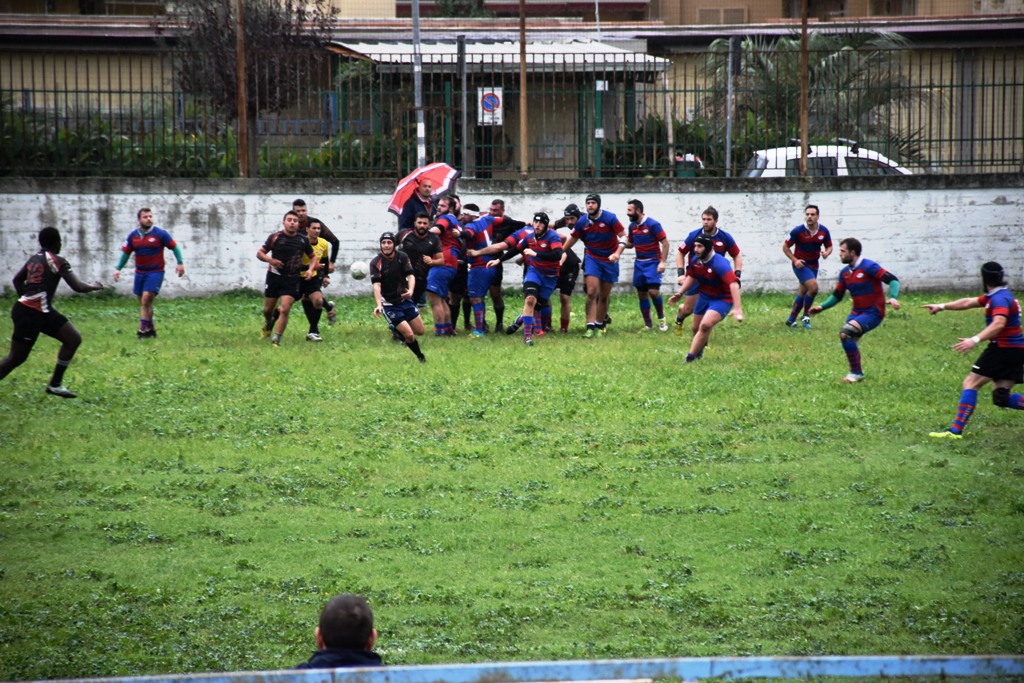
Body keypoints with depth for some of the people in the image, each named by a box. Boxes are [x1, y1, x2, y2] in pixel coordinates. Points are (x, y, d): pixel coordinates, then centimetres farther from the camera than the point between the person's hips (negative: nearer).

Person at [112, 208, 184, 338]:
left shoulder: (160, 233, -7)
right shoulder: (133, 236, 4)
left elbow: (175, 247, -2)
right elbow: (125, 252, 12)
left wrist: (180, 263, -12)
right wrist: (118, 268, 4)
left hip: (155, 272, -5)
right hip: (140, 273, 5)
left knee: (146, 299, -18)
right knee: (143, 302, 9)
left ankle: (144, 328, -16)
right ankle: (150, 329, 21)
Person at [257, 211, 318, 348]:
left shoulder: (303, 240, 2)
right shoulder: (275, 237, -4)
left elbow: (313, 256, 16)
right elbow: (260, 253, 0)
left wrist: (310, 269, -2)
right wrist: (270, 260, -19)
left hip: (292, 280, 0)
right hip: (274, 276, 0)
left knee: (285, 309, -14)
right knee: (268, 309, 11)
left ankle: (276, 340, -7)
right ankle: (268, 326, 45)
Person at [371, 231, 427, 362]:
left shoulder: (402, 257, -3)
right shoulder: (375, 263, -16)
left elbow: (410, 275, -10)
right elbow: (376, 285, -25)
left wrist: (411, 290, -33)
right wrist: (379, 305, -39)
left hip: (405, 299, 5)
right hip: (389, 304, -5)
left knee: (420, 331, 9)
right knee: (409, 335, -11)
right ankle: (420, 357, 13)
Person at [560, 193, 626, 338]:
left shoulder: (610, 218, -12)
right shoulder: (582, 222, -4)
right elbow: (571, 240, 8)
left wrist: (617, 253, -24)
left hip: (609, 260, 0)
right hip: (592, 259, 1)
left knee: (604, 296, 6)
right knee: (592, 293, -15)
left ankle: (599, 326, 19)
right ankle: (590, 327, -17)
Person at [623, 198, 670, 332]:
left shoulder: (653, 224, -12)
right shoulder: (632, 226, 7)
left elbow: (665, 243, -11)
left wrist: (663, 262, -17)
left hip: (652, 262, -6)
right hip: (639, 263, 6)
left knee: (653, 291, -17)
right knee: (642, 294, 5)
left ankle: (661, 319, 5)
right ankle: (648, 325, 12)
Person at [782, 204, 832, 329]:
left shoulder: (824, 231, -5)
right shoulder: (798, 231, -16)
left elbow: (829, 246, 7)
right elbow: (785, 246, -6)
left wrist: (827, 253, -17)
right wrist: (794, 260, -17)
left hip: (813, 265, 5)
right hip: (801, 264, -5)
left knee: (802, 294, 13)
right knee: (813, 287, -22)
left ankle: (791, 319, 28)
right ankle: (806, 315, -5)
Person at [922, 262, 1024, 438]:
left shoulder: (1000, 299, -14)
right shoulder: (993, 296, 17)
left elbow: (999, 323, -32)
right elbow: (969, 302, 26)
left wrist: (975, 340, -41)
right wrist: (942, 306, 29)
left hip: (1002, 349, -9)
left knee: (971, 383, -4)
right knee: (1001, 397, 8)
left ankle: (956, 430, -9)